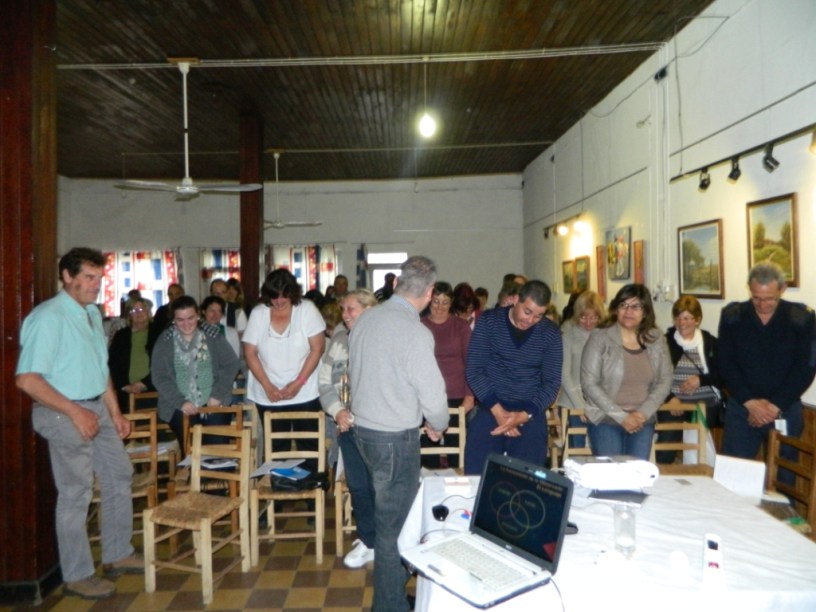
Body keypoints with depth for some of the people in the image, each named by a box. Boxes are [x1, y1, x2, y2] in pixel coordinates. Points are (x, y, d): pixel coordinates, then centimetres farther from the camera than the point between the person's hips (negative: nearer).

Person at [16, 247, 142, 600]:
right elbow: (27, 379, -22)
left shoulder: (92, 313, 9)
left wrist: (115, 413, 16)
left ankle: (117, 555, 32)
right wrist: (74, 411, -21)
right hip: (65, 414, -9)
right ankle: (77, 576, 20)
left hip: (97, 408, 9)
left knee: (119, 477, 16)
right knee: (76, 494, 2)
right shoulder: (48, 317, -17)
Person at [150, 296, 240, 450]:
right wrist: (181, 402, -11)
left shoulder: (213, 335, 3)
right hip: (182, 408, 0)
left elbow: (231, 364, 3)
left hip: (214, 404, 0)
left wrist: (218, 394, -6)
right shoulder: (165, 342, 2)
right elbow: (159, 377, -1)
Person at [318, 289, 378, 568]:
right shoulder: (338, 339, 6)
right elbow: (325, 380, 9)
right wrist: (337, 411, -5)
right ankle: (368, 541, 30)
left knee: (379, 486, 4)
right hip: (348, 425, 5)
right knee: (357, 485, 12)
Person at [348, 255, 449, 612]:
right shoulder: (415, 332, -21)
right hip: (395, 438, -8)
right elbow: (432, 394, -19)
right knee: (392, 526, 7)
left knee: (387, 512, 24)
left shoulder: (365, 319, 1)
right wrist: (439, 425, 3)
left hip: (363, 428, 8)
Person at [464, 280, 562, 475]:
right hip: (490, 409, -1)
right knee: (477, 475, -4)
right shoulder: (488, 322, -2)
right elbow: (473, 370, -5)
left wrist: (525, 414, -14)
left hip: (531, 414, 1)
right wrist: (497, 410, -15)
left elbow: (552, 381, 0)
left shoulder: (550, 333, 2)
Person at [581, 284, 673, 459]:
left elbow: (665, 381, 5)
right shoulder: (600, 337, -9)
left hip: (643, 422, 3)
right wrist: (621, 416, -14)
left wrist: (644, 413, -8)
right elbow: (589, 383, -11)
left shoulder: (656, 339, 2)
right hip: (606, 421, -3)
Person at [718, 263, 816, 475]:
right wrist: (750, 402, -12)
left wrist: (775, 405, -11)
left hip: (785, 409, 0)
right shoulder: (732, 316, -1)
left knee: (783, 475, 7)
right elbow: (726, 364, -2)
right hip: (741, 407, 0)